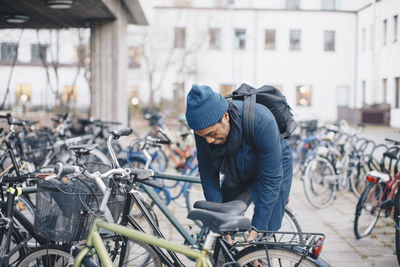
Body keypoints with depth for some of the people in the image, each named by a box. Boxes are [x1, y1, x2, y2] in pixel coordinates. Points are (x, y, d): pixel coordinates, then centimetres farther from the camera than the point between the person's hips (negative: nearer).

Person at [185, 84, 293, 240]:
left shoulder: (261, 122, -39)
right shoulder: (205, 127, -25)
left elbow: (271, 180, -34)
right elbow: (207, 172, -15)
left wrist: (256, 228, -33)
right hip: (235, 176, 4)